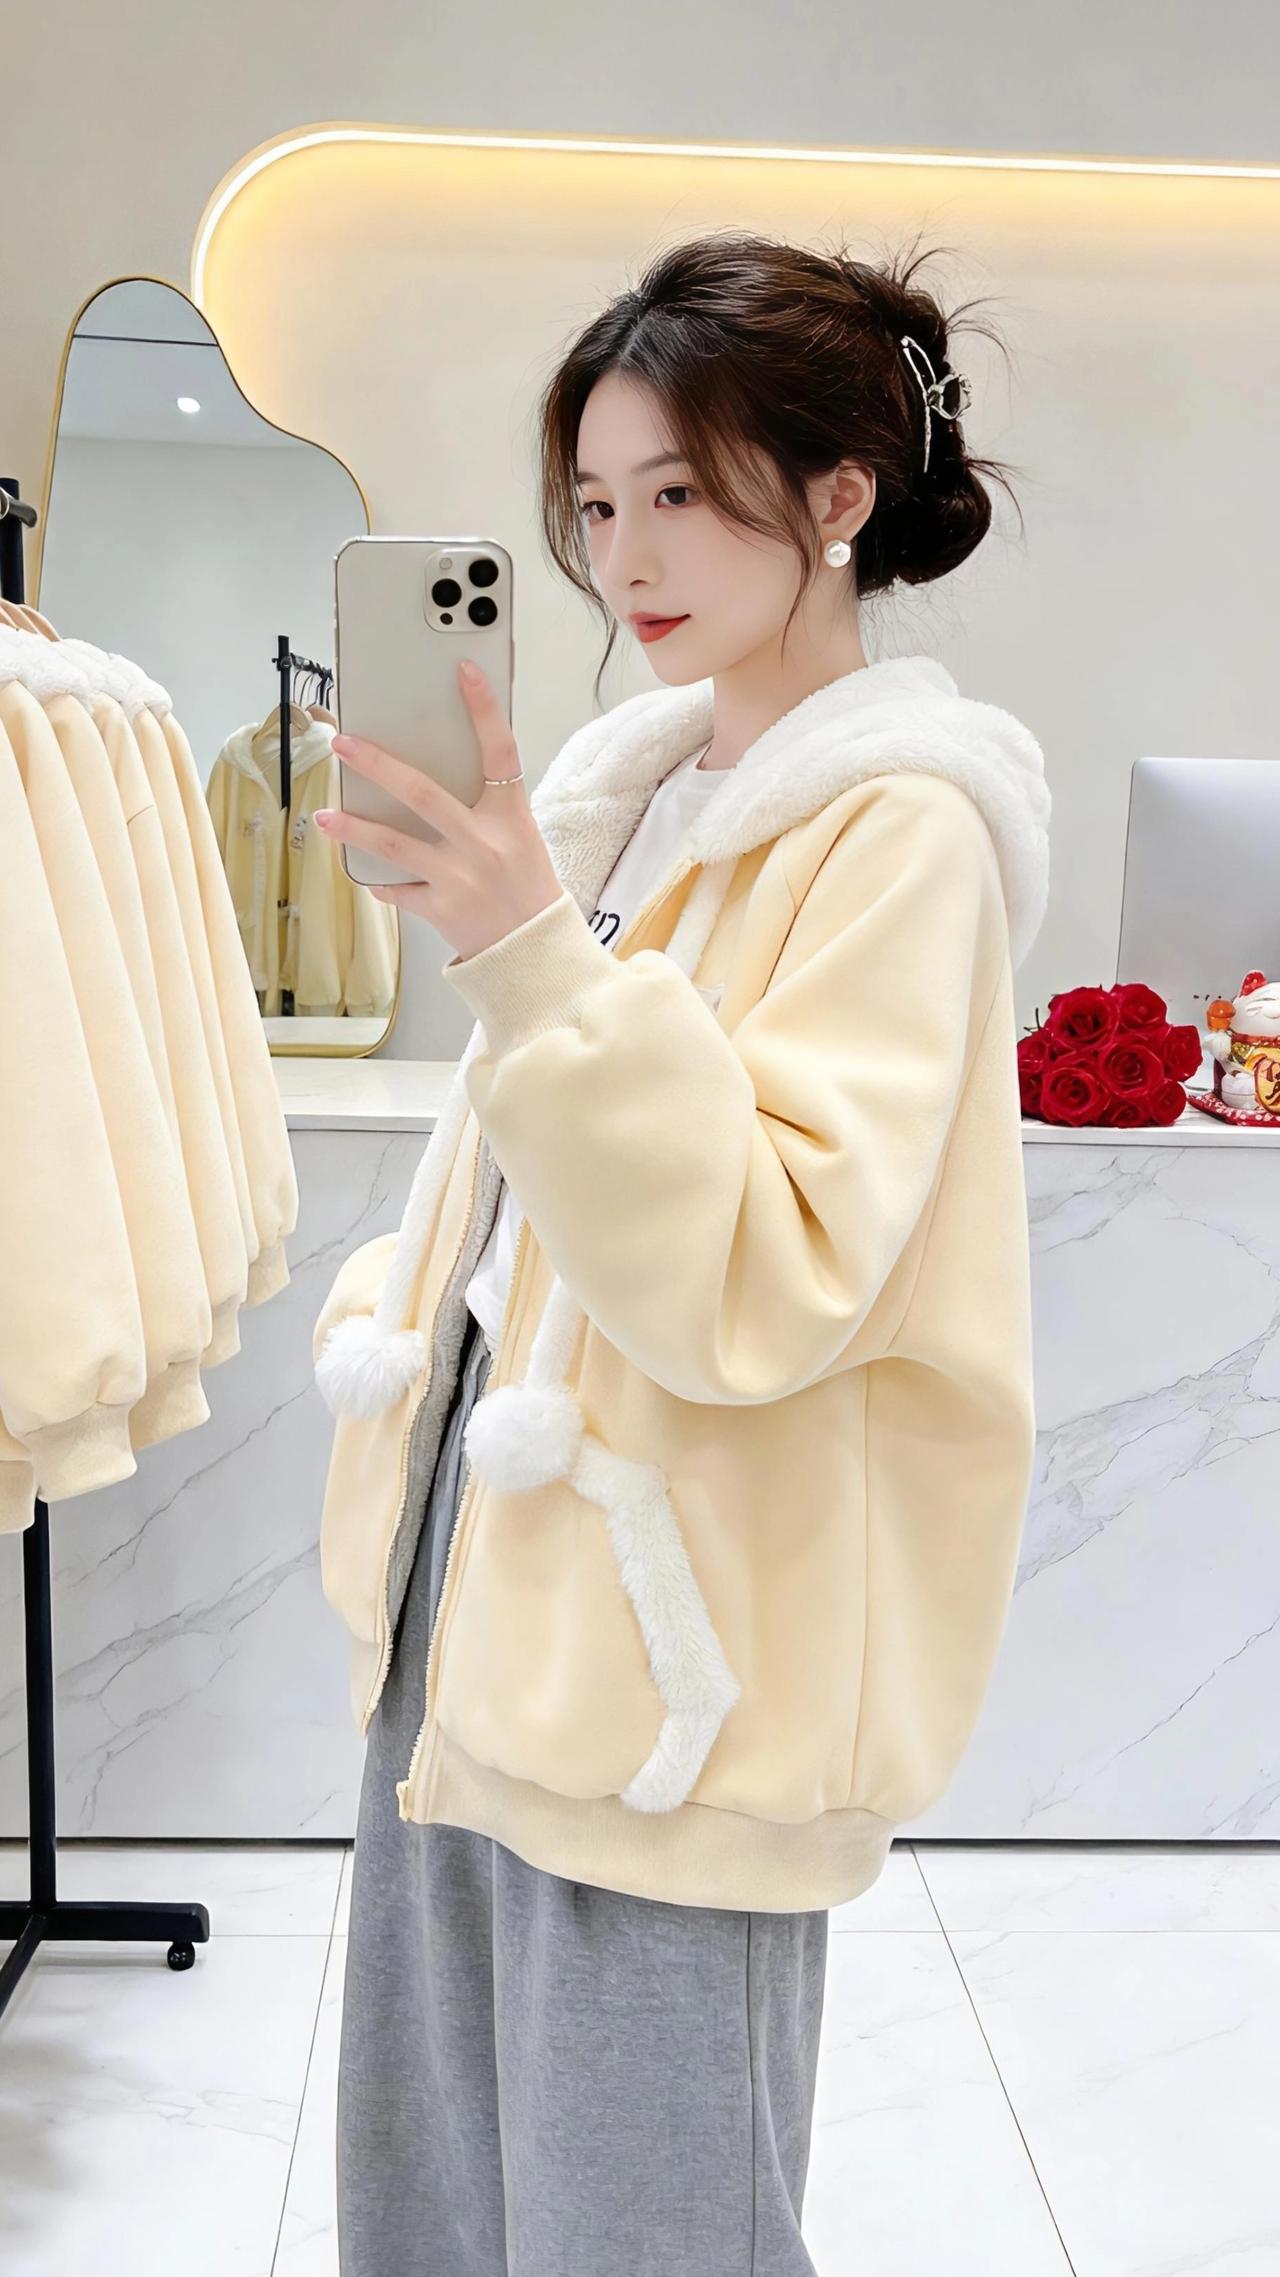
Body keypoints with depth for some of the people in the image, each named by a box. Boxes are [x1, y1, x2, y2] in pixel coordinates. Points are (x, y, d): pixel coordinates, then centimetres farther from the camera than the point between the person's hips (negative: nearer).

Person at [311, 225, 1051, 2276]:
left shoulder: (900, 825, -13)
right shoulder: (634, 780, 11)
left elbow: (766, 1282, -23)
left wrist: (533, 954, -30)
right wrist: (386, 1326, 11)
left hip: (673, 1663, -7)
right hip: (479, 1610, 8)